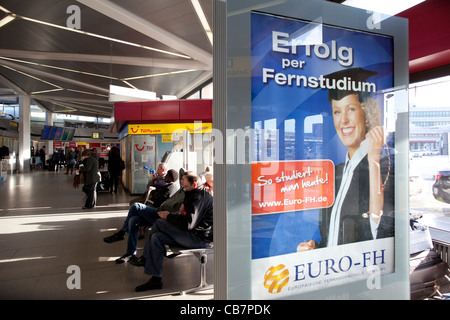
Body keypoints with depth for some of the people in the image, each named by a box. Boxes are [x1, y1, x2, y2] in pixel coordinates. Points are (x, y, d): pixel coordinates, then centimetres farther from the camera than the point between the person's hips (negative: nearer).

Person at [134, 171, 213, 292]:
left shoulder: (199, 196, -17)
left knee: (159, 223, -12)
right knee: (156, 237, -1)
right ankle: (155, 279, 4)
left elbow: (188, 224, -24)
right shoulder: (194, 195, 16)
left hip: (201, 239, -10)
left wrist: (168, 216, -10)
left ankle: (146, 258, 5)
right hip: (195, 235, 10)